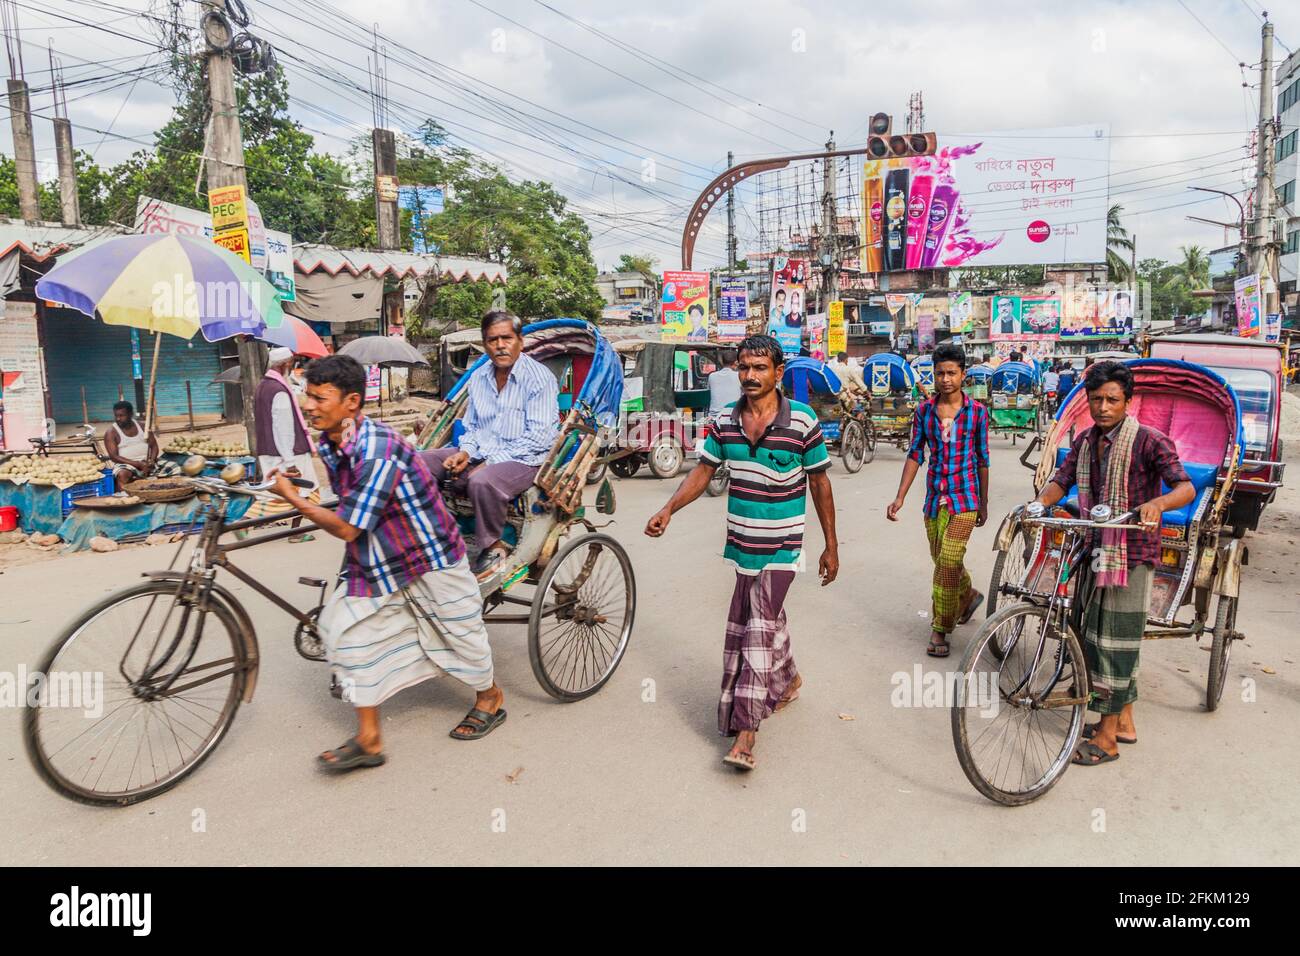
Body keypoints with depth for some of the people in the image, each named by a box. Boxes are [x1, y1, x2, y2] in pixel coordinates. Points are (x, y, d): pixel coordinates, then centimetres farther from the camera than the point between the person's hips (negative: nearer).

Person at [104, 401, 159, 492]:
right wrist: (137, 464, -21)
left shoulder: (142, 426, 11)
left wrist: (152, 460, -13)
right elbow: (113, 457, -9)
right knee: (122, 474, -38)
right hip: (125, 463, -3)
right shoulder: (111, 432, -2)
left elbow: (154, 445, 10)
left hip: (146, 461, 3)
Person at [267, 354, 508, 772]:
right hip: (377, 560, 8)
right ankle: (368, 739, 9)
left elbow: (347, 528, -28)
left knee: (457, 630, 10)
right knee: (344, 627, 0)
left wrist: (292, 498, -19)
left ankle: (490, 698, 38)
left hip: (429, 555, -8)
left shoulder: (378, 451, -31)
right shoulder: (330, 446, -2)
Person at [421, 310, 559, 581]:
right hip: (479, 455, 7)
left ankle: (493, 549, -16)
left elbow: (539, 436, -16)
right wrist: (465, 452, -3)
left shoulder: (539, 377, -9)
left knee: (482, 481, -38)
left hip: (523, 459, -7)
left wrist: (490, 463, -18)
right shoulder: (479, 377, 13)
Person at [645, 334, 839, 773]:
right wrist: (667, 511, -7)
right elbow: (703, 470, 7)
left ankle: (746, 730, -5)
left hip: (780, 547, -5)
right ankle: (788, 679, 46)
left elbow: (820, 484, -4)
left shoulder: (802, 421, -12)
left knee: (760, 629, -8)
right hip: (741, 543, 5)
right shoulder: (725, 421, 0)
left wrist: (831, 547, -1)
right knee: (765, 619, 20)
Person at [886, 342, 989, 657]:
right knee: (942, 561, 15)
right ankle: (969, 596, 46)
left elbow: (982, 458, 5)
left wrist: (983, 502, 8)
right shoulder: (923, 411, 2)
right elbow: (915, 455, 4)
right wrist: (900, 496, -4)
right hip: (934, 496, 3)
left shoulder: (977, 411, -2)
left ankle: (940, 629, 1)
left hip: (964, 496, -3)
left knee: (949, 561, -12)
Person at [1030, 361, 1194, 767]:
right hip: (1097, 551, 7)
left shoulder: (1148, 441, -13)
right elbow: (1061, 480, 4)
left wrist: (1157, 503, -40)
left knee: (1116, 641, -3)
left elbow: (1186, 487, -19)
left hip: (1131, 554, -7)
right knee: (1097, 636, 15)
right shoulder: (1086, 441, 8)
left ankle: (1106, 737, 7)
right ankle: (1124, 722, 31)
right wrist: (1039, 503, -17)